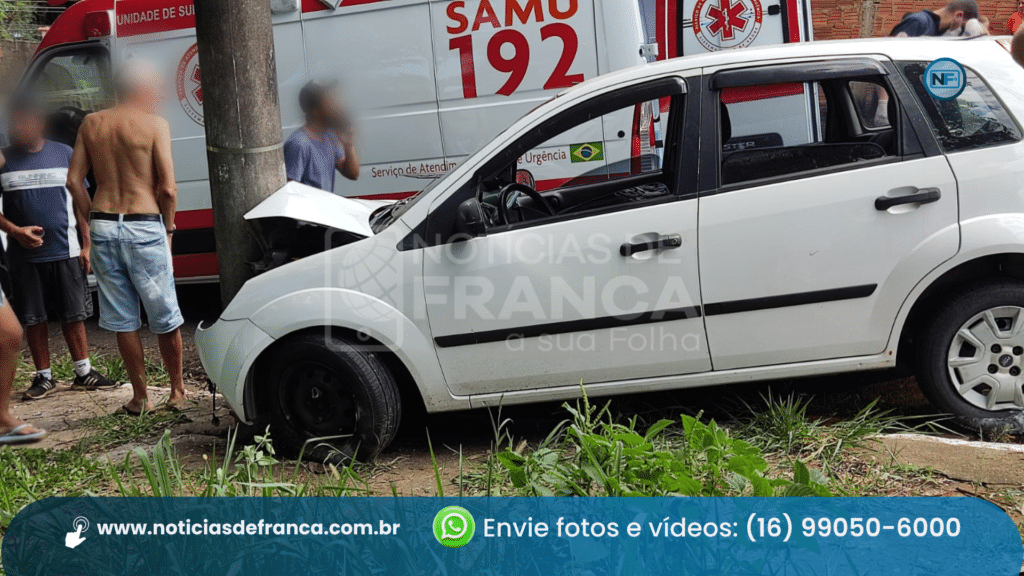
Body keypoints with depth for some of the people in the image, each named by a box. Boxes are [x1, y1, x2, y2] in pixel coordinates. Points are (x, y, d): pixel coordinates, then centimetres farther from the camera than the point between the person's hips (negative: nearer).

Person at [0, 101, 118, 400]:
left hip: (65, 252, 0)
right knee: (33, 319, 6)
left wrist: (86, 244, 2)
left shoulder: (64, 154, 4)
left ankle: (83, 372, 16)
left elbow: (80, 201, 6)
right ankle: (44, 376, 18)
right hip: (25, 255, 0)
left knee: (74, 315, 6)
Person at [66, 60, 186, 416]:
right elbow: (168, 188, -11)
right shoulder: (154, 125, -5)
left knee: (122, 319, 12)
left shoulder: (91, 124, 9)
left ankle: (140, 397, 18)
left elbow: (74, 181, 6)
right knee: (165, 318, 10)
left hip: (103, 227, 4)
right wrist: (168, 227, 4)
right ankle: (177, 391, 21)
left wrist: (93, 219, 15)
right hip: (144, 228, -4)